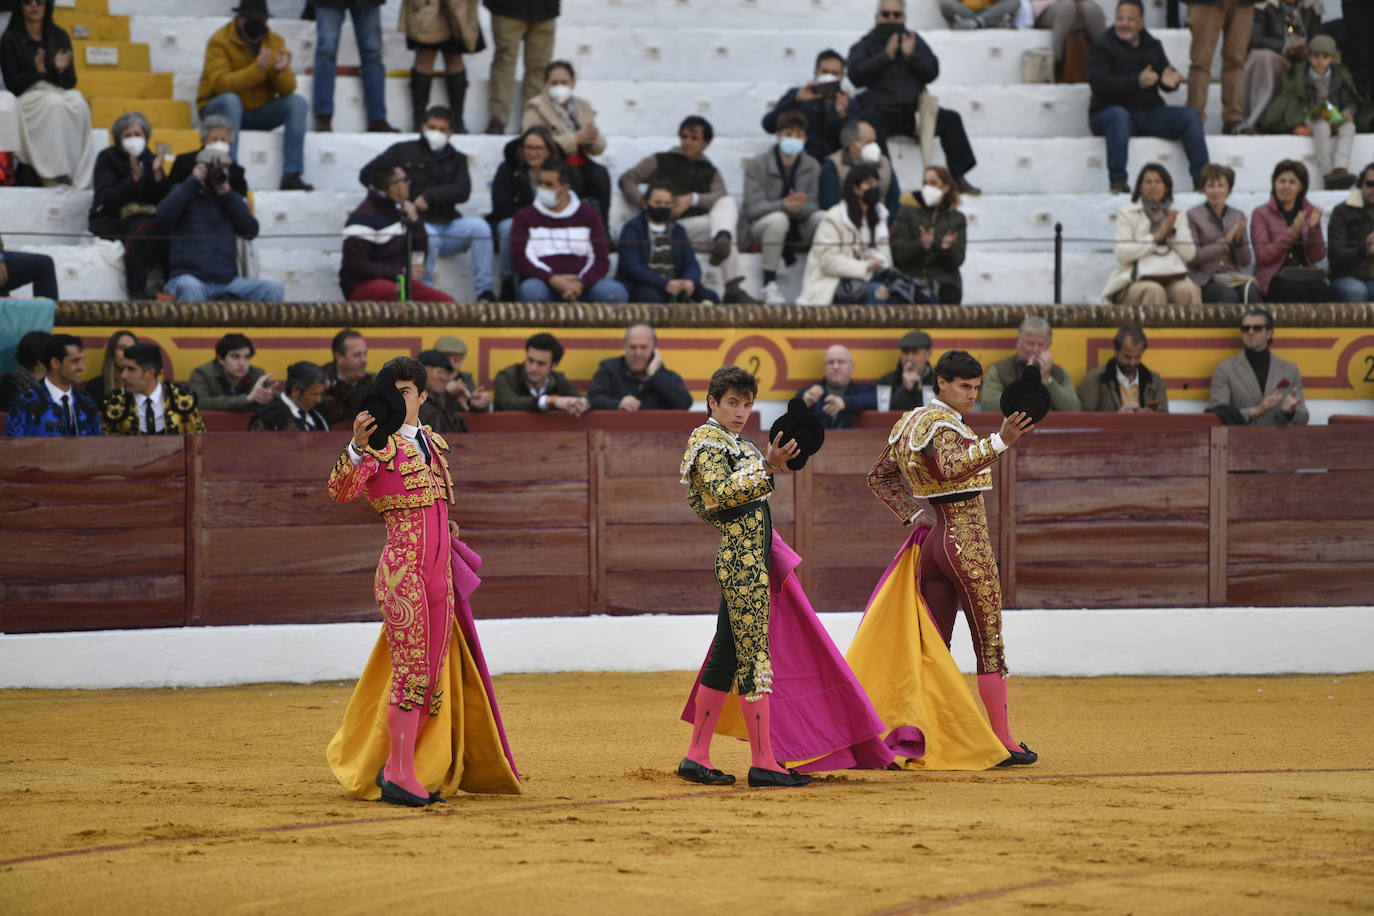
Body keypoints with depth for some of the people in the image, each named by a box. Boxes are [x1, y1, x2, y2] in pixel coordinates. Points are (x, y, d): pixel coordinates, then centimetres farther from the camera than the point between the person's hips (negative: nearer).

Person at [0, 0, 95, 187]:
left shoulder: (60, 36, 9)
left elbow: (70, 82, 9)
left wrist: (62, 69, -14)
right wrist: (36, 71, -21)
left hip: (61, 95, 3)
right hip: (27, 99, -3)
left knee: (78, 103, -31)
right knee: (54, 104, -36)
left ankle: (79, 176, -37)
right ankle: (56, 176, -42)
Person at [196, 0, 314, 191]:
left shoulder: (275, 42, 2)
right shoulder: (220, 41, -13)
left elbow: (288, 89, -3)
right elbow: (220, 84, -28)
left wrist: (281, 71, -26)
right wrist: (257, 68, -38)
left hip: (259, 112, 5)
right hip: (219, 109, -5)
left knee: (298, 103, -16)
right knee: (230, 100, -37)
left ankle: (292, 175, -22)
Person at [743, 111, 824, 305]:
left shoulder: (812, 167, 2)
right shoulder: (756, 165, -8)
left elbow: (813, 207, -4)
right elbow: (753, 208, -16)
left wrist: (800, 207, -30)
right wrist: (784, 205, -36)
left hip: (797, 230, 3)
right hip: (760, 226, -3)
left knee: (823, 218, -27)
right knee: (778, 219, -38)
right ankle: (770, 285, -33)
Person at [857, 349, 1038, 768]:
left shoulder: (910, 422, 13)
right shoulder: (944, 423, -15)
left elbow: (879, 477, 20)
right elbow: (953, 466, -35)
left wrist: (913, 515, 12)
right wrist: (1000, 441, -47)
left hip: (933, 539, 9)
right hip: (968, 537, -9)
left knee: (933, 646, 8)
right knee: (990, 643, -3)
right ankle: (1003, 742, -3)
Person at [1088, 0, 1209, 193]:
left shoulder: (1152, 46, 15)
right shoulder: (1102, 47, -2)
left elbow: (1165, 80, 10)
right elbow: (1099, 83, -17)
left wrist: (1170, 81, -17)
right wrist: (1137, 82, -28)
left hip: (1149, 112, 5)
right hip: (1110, 111, -5)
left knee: (1190, 116, -15)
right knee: (1119, 116, -40)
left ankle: (1202, 181, -19)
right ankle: (1118, 182, -44)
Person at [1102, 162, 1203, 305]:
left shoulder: (1178, 215, 19)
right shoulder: (1127, 214, 9)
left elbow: (1190, 254, 9)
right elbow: (1122, 252, -5)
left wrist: (1172, 232, -6)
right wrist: (1156, 237, -9)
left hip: (1172, 278, 3)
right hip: (1137, 281, -3)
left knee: (1188, 290, -30)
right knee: (1154, 291, -35)